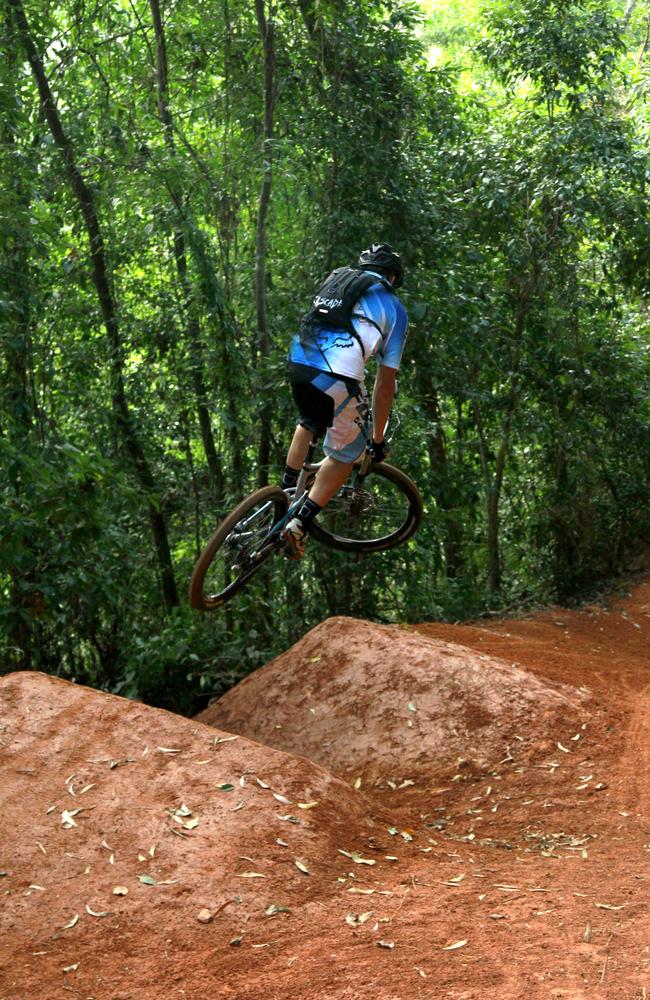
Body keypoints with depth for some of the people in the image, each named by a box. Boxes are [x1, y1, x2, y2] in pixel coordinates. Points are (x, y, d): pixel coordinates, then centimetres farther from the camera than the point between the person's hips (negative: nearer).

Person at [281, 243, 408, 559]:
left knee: (309, 422, 35)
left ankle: (285, 493, 35)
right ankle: (299, 524, 3)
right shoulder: (393, 307, 16)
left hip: (296, 360, 5)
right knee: (347, 452, 14)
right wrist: (379, 439, 23)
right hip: (336, 375, -5)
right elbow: (386, 382, 16)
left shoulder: (337, 277, 29)